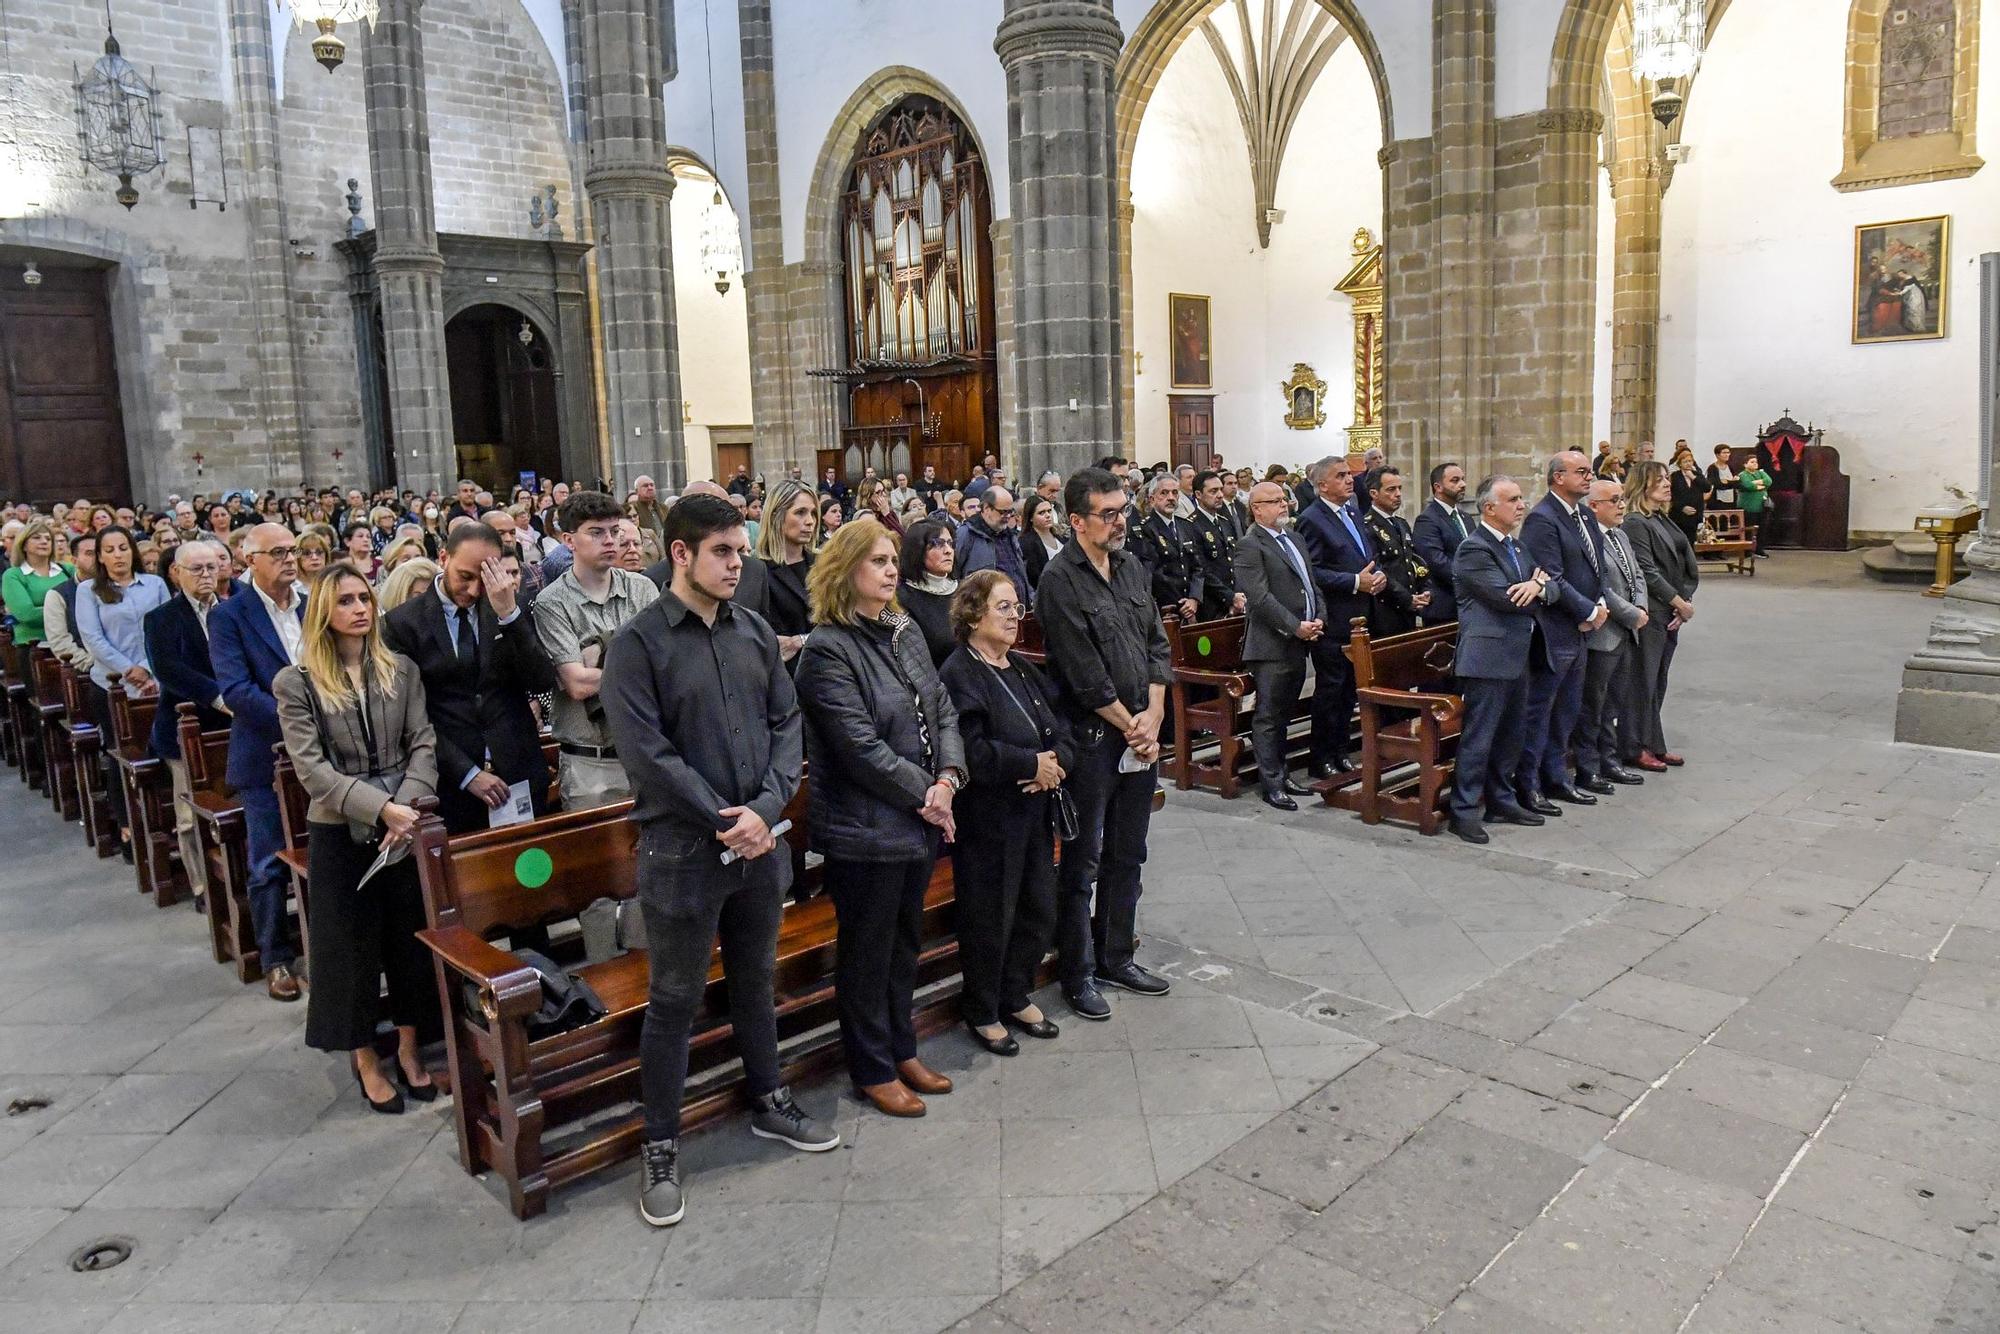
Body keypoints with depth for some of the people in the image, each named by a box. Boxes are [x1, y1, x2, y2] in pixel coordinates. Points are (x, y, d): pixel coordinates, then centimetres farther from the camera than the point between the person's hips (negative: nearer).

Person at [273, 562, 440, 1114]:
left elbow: (422, 745, -2)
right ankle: (365, 1060, 24)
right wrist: (380, 808, -22)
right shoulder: (296, 683, -5)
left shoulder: (402, 669, 4)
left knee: (412, 938, 10)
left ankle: (410, 1049, 26)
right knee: (351, 945, 9)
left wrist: (408, 807, -18)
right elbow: (312, 768, -12)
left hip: (406, 826, 2)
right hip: (340, 833, -2)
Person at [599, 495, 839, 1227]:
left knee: (755, 980, 21)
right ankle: (660, 1146, 22)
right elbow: (646, 750, -16)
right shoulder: (639, 641, -10)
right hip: (682, 850, -5)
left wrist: (765, 809, -11)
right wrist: (723, 820, -16)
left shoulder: (756, 633, 5)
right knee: (675, 1000, 7)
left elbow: (786, 726, 4)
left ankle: (768, 1101, 40)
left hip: (759, 842, 5)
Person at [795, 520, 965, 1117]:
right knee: (869, 952, 9)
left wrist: (947, 779, -8)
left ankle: (901, 1051, 37)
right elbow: (860, 745, -21)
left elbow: (943, 710, 7)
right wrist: (924, 793, -15)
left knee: (905, 942, 20)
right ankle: (873, 1070, 25)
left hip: (919, 820, 8)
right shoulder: (827, 649, -16)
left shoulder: (905, 632, 8)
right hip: (865, 828, -8)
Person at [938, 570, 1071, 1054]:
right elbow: (972, 751, -25)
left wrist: (1057, 762, -9)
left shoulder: (1021, 668, 12)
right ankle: (982, 1013, 25)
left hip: (1034, 814, 8)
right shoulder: (958, 674, -15)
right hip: (988, 820, -8)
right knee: (991, 919, 5)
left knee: (1039, 910, 16)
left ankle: (1017, 997, 36)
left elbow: (1060, 727, 12)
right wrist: (1033, 764, -17)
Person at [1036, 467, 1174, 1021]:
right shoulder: (1060, 579, -13)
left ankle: (1116, 957, 30)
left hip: (1142, 734, 7)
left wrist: (1153, 716, -3)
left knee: (1128, 853, 16)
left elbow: (1156, 644, 9)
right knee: (1083, 860, 3)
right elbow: (1085, 673, -16)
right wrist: (1129, 725, -9)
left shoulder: (1132, 567, 10)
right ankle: (1077, 974, 15)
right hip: (1092, 739, -7)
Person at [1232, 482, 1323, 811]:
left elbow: (1310, 584, 19)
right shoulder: (1249, 546, -11)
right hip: (1272, 645, -8)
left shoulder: (1292, 540, 17)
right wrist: (1296, 627, -18)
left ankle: (1281, 774, 25)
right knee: (1269, 716, -1)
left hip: (1298, 644, 8)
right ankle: (1271, 784, 6)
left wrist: (1319, 618, 2)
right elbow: (1260, 598, -18)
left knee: (1284, 713, 16)